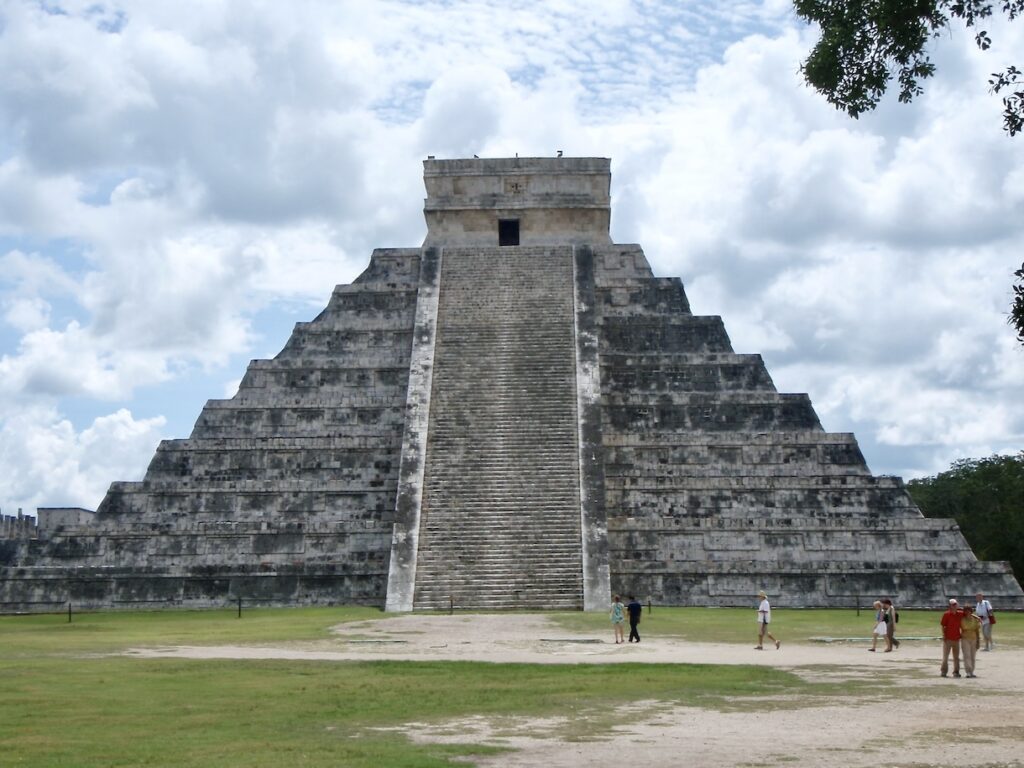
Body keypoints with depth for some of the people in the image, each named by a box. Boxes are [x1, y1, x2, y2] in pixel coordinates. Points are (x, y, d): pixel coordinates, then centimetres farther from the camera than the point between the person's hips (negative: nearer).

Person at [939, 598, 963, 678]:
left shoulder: (960, 614, 2)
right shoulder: (946, 614, -9)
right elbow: (942, 625, -6)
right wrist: (944, 635, -11)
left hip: (956, 638, 4)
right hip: (948, 638, -4)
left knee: (956, 657, 11)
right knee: (945, 656, 3)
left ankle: (956, 672, 19)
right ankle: (944, 671, 13)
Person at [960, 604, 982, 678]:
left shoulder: (975, 620, 2)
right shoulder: (962, 620, -4)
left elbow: (977, 631, 4)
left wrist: (978, 641, 1)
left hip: (974, 639, 3)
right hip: (965, 639, -3)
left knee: (973, 657, 5)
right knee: (967, 656, -12)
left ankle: (971, 672, 12)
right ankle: (968, 672, -18)